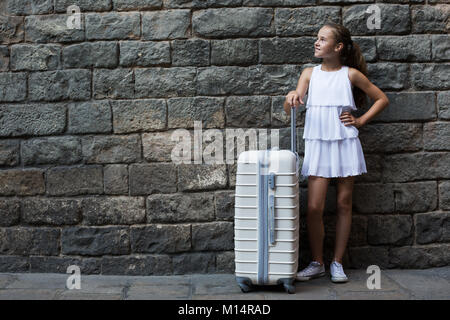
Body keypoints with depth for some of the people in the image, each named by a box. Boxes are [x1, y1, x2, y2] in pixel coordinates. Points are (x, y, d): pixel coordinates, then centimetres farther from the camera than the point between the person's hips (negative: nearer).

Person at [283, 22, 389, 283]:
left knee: (344, 205, 6)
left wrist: (360, 121, -1)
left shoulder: (351, 74, 2)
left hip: (345, 144, -1)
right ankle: (317, 263, 12)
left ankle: (338, 263, 18)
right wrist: (291, 98, -23)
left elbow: (382, 99, 9)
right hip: (317, 144, 1)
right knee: (314, 207, -4)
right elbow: (290, 109, 0)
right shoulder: (310, 73, 8)